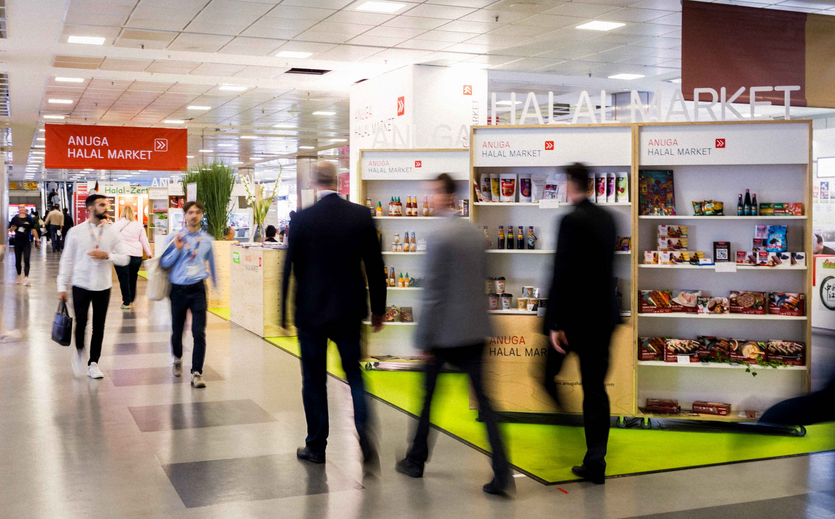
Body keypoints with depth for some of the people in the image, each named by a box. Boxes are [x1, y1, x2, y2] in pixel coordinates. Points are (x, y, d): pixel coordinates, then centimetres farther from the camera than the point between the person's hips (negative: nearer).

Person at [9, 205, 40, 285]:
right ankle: (19, 276, 28)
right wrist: (12, 229, -14)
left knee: (26, 260, -9)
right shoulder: (15, 218, 3)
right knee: (18, 260, 9)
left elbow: (33, 229, 6)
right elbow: (9, 228, 10)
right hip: (17, 242, 2)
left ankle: (26, 278, -15)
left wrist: (37, 240, 6)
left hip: (27, 242, -2)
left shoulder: (29, 218, 2)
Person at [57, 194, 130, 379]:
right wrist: (62, 286, -4)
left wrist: (107, 255, -17)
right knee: (81, 323, -2)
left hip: (103, 286, 2)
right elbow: (67, 260, 0)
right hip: (81, 285, -2)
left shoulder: (112, 232, 2)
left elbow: (125, 258, 1)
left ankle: (93, 363, 19)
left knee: (99, 326, 7)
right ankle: (79, 350, 28)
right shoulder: (76, 232, -2)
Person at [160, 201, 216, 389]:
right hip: (178, 290, 1)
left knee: (199, 333, -10)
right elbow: (164, 263, 3)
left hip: (198, 290, 0)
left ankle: (197, 373, -6)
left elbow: (212, 265, 17)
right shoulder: (175, 238, 3)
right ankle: (177, 359, 41)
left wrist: (216, 289, 21)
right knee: (177, 331, 11)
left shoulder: (208, 240, 6)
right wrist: (177, 250, -13)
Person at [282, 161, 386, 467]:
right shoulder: (361, 215, -3)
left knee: (314, 380, 10)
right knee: (355, 375, 13)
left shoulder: (302, 219, -8)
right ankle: (363, 425, -11)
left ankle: (316, 447, 19)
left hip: (311, 311, -1)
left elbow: (289, 268, -5)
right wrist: (378, 309, 10)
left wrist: (283, 314, 5)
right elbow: (375, 266, 0)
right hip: (349, 311, 2)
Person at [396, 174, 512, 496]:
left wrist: (424, 339, -11)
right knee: (483, 399, 5)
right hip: (475, 330, 6)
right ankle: (502, 473, -2)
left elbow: (432, 293, -16)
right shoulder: (476, 234, 8)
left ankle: (416, 461, 29)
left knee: (427, 396, 13)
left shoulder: (438, 238, -15)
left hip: (445, 332, -6)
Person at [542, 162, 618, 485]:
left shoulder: (571, 220, -15)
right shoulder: (608, 218, 8)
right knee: (595, 387, 9)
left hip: (575, 314, -7)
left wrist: (555, 323, -18)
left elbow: (562, 273, -19)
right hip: (604, 314, 7)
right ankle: (595, 461, 9)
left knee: (548, 376, 14)